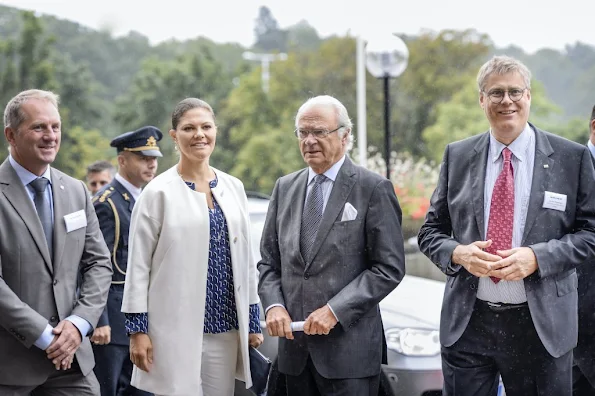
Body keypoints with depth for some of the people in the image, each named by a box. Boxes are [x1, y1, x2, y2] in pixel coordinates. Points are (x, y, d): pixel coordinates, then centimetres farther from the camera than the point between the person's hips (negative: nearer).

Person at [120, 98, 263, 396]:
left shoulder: (233, 187, 10)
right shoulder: (159, 192, -4)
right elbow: (138, 265, -5)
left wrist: (253, 321, 13)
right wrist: (137, 330, -9)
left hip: (225, 327, 5)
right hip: (175, 328, -4)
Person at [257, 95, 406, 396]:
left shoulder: (373, 189, -4)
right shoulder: (285, 188, 12)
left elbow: (390, 268, -8)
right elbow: (269, 261, 15)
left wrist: (335, 310, -15)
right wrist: (273, 305, -4)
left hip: (349, 346, -4)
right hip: (294, 344, 5)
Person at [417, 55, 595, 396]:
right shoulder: (457, 156, 6)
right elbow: (431, 231, 10)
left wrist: (538, 257, -16)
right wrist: (457, 253, -12)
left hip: (542, 325, -1)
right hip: (467, 323, 2)